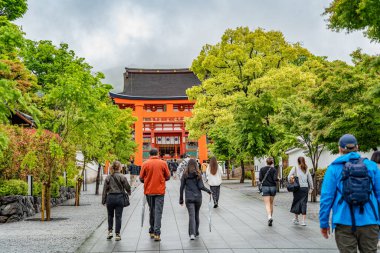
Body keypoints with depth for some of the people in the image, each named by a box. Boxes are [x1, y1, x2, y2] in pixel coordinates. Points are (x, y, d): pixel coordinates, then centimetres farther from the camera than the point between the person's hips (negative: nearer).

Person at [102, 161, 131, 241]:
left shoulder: (108, 177, 2)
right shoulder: (122, 177, -6)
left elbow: (105, 190, 3)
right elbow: (127, 187, -2)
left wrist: (103, 201, 9)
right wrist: (129, 193, 21)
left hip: (110, 198, 2)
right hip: (119, 198, -2)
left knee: (110, 215, 19)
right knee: (118, 216, 3)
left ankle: (110, 231, 12)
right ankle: (117, 234, 5)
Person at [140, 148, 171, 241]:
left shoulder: (145, 164, -2)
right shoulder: (163, 163, -3)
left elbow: (141, 178, 0)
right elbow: (168, 177, 3)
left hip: (149, 191, 2)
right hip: (160, 191, -2)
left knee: (151, 211, 16)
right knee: (158, 212, 0)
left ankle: (152, 231, 22)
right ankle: (157, 233, -8)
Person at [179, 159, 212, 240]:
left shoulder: (185, 174, 0)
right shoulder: (198, 174, -2)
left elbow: (182, 188, 1)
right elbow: (200, 186, -8)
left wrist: (181, 199, 8)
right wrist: (208, 190, 9)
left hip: (189, 198, -1)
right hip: (198, 197, 1)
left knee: (191, 215, -4)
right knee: (196, 215, 16)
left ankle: (192, 233, -18)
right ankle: (196, 232, 27)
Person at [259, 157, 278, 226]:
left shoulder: (262, 169, -2)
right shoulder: (274, 169, -3)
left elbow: (260, 179, -6)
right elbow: (275, 179, -13)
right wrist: (276, 182, 8)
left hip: (265, 187, -1)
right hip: (273, 187, 1)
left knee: (267, 204, -5)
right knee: (271, 203, 17)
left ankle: (269, 217, -27)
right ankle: (270, 217, 25)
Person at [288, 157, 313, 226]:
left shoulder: (295, 168, -1)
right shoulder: (306, 169, 8)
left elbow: (289, 177, -7)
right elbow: (310, 179, 10)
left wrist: (291, 181, 9)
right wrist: (311, 187, 17)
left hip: (297, 188, -2)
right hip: (305, 188, 2)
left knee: (296, 203, 10)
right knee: (304, 203, 3)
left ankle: (296, 219, 17)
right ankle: (304, 221, -1)